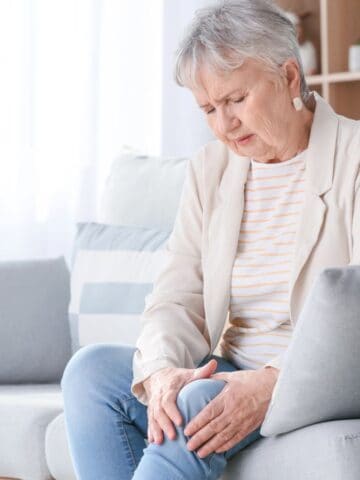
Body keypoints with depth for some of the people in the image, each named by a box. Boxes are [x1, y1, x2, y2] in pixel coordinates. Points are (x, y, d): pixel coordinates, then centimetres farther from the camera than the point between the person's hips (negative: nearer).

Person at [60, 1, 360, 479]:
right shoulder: (209, 168, 11)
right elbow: (177, 296, 3)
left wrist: (272, 383, -30)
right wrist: (162, 372, -20)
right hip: (230, 373, 6)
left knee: (198, 404, -33)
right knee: (92, 368, -15)